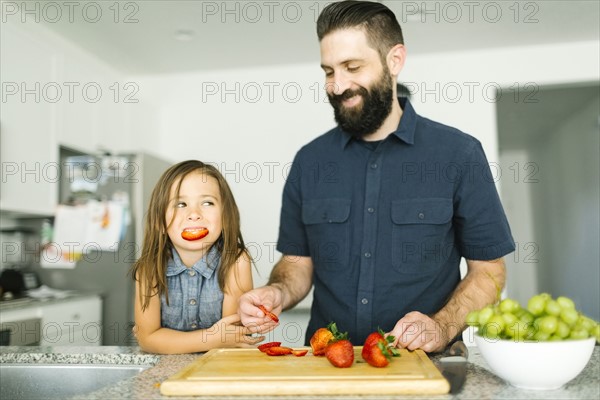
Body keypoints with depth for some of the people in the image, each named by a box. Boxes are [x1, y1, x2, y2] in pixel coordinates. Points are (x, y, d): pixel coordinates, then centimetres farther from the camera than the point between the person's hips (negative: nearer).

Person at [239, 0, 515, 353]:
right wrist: (278, 293, -11)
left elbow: (488, 269, 1)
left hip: (425, 368, -2)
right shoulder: (310, 161, 5)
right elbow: (298, 262, 10)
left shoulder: (458, 153, -2)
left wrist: (443, 327, -15)